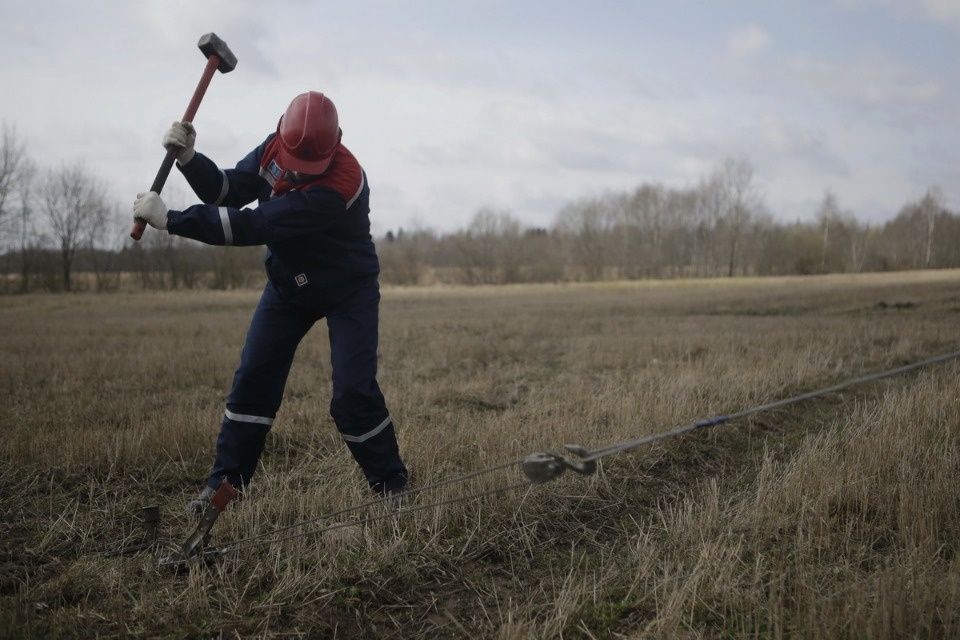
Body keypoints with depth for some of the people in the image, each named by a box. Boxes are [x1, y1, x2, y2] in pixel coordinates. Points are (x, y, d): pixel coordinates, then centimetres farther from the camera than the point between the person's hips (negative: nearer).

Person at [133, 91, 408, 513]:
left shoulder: (340, 183, -37)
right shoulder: (276, 148, -14)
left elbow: (254, 227, -38)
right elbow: (226, 193, -7)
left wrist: (168, 219, -35)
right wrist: (188, 158, -26)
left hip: (349, 292, -6)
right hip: (288, 284, 6)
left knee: (353, 393, -13)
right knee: (253, 378, 0)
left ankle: (392, 489, 5)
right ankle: (225, 484, 10)